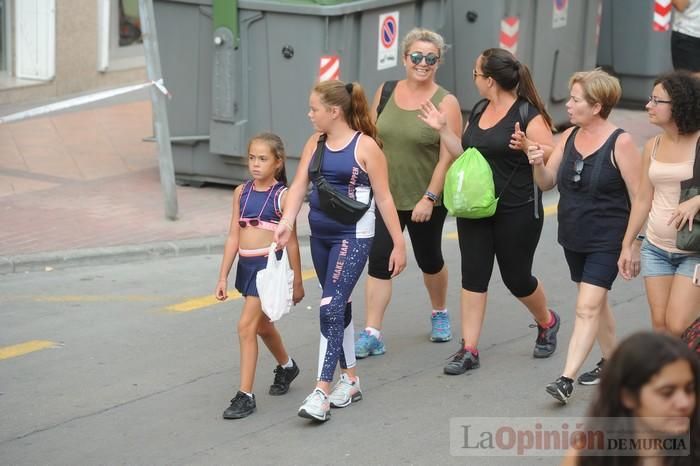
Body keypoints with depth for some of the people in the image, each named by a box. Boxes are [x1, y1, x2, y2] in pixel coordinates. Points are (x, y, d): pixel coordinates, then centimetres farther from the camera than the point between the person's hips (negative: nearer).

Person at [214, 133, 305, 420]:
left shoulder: (282, 196, -9)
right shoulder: (241, 192, 5)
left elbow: (291, 240, -3)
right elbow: (234, 236, 7)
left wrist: (297, 282, 1)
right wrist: (223, 277, 5)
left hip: (270, 264, -6)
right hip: (246, 265, 6)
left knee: (246, 326, -13)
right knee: (262, 325, 22)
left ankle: (245, 396, -8)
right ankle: (286, 366, 48)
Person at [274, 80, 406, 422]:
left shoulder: (365, 146, -9)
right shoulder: (315, 144, 7)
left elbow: (384, 198, -6)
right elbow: (299, 186, 0)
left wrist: (399, 244, -5)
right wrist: (286, 223, -18)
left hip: (353, 236, -6)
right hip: (321, 236, 6)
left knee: (331, 307, -13)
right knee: (338, 306, 14)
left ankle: (322, 391, -14)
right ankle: (350, 378, 27)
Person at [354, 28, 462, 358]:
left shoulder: (445, 103, -9)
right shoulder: (385, 93, 3)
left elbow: (448, 157, -13)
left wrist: (429, 198, -17)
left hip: (425, 201, -2)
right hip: (385, 196, 2)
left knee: (429, 260, 15)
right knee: (379, 261, -6)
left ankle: (440, 314, 41)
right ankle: (371, 335, -5)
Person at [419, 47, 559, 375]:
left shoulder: (527, 114, -12)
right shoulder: (478, 111, 9)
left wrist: (526, 146, -32)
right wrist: (442, 129, 7)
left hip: (516, 212, -6)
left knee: (516, 278, 6)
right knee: (473, 275, 2)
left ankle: (547, 323, 36)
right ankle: (469, 349, 5)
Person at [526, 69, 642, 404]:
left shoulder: (620, 143, -14)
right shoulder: (569, 137, 4)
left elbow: (639, 197, -12)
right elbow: (547, 183, 9)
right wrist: (537, 164, -13)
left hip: (606, 241, -7)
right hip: (573, 238, 7)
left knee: (587, 307, -13)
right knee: (596, 301, 19)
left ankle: (567, 379, -16)